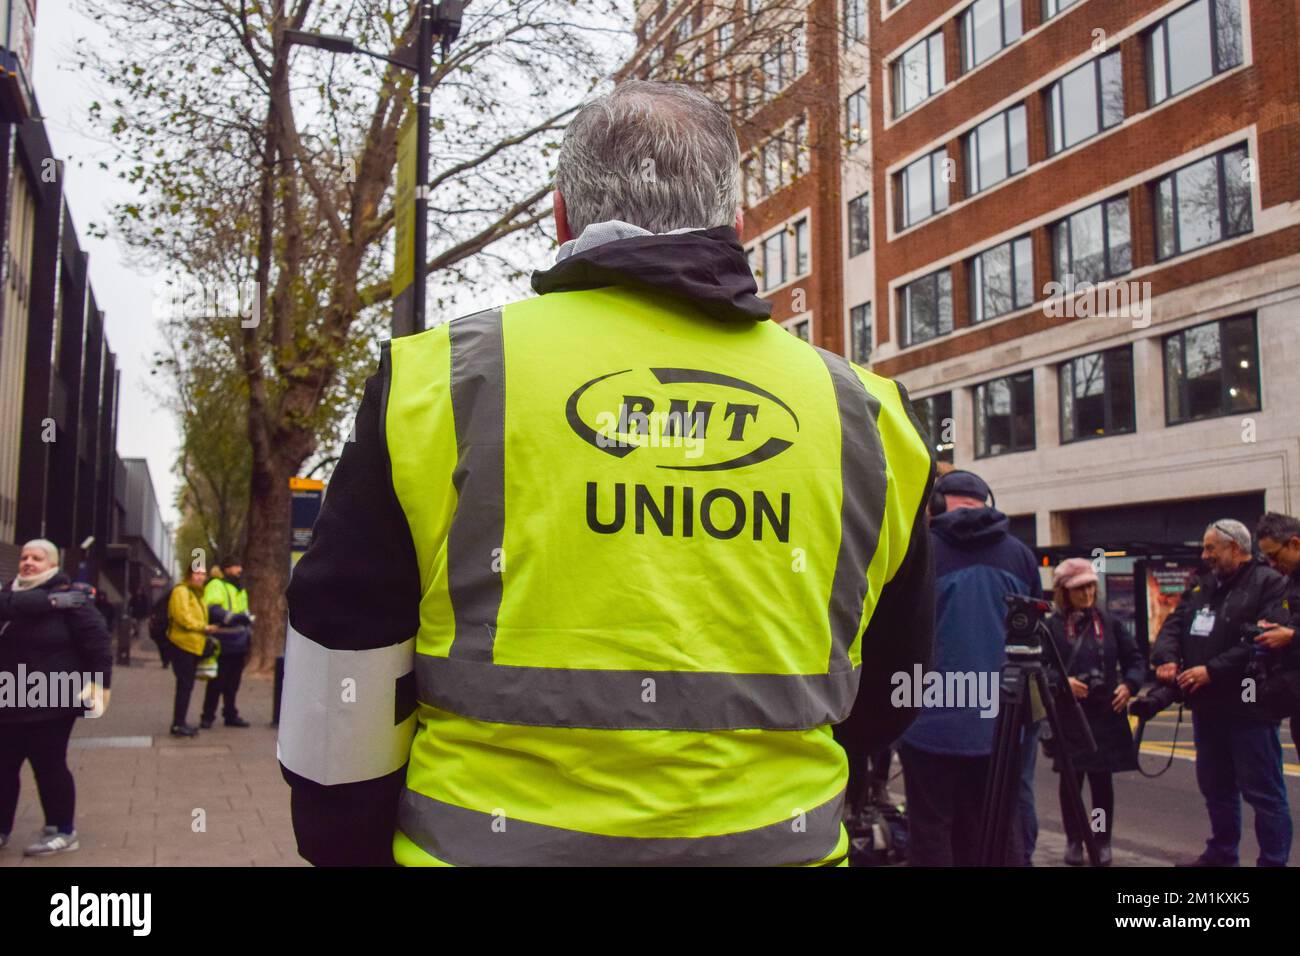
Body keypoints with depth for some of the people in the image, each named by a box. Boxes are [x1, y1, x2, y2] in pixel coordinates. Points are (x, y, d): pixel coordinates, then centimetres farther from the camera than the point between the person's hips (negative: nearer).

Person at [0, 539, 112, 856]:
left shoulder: (70, 599, -8)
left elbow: (97, 640, -10)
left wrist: (100, 683, -18)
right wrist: (48, 601, -28)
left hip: (50, 702, -6)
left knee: (49, 765, 0)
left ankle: (63, 832, 13)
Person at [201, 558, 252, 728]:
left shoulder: (240, 589, 21)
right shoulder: (216, 585, -9)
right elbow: (211, 609, -24)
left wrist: (247, 634, 29)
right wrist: (234, 617, -30)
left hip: (238, 645, 8)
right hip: (223, 644, -8)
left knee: (233, 682, 14)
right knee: (217, 682, -2)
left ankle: (231, 715, 22)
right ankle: (207, 716, 7)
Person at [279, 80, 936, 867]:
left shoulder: (443, 384, -8)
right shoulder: (861, 416, 1)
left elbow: (340, 705, -6)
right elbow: (886, 699, 12)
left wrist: (352, 844, 10)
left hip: (496, 837, -1)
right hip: (777, 841, 2)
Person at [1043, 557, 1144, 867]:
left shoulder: (1109, 622, 5)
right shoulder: (1051, 626, -5)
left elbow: (1135, 659, 10)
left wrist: (1128, 685, -6)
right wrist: (1062, 682, -18)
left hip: (1106, 715, 2)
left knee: (1102, 781, 8)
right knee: (1070, 780, 7)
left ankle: (1102, 841, 21)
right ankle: (1074, 841, 21)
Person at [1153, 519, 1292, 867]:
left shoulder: (1269, 584, -9)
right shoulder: (1203, 588, 17)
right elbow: (1174, 625, 12)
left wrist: (1213, 670, -23)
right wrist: (1167, 657, -8)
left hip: (1249, 709, -8)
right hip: (1207, 707, 8)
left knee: (1263, 792, -1)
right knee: (1215, 786, 18)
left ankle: (1273, 861, 7)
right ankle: (1221, 854, 32)